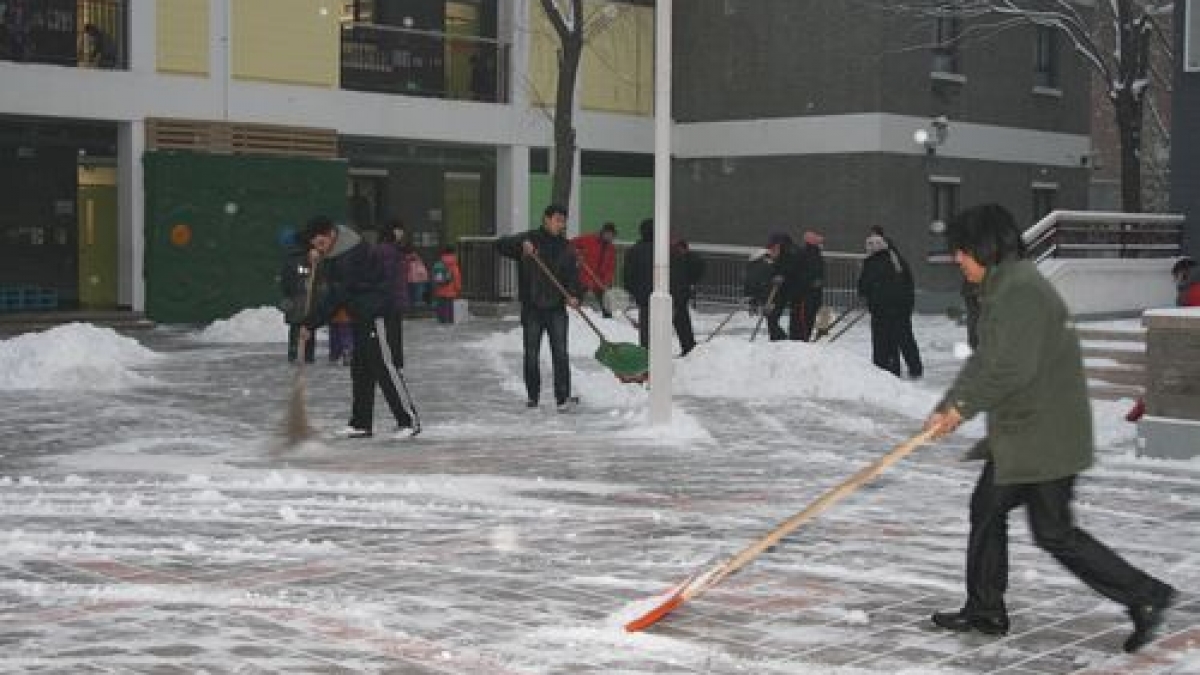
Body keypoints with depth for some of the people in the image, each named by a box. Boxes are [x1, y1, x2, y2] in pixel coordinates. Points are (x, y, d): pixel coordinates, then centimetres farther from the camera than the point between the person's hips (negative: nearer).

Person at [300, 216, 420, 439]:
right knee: (360, 369, 10)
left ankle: (409, 421, -5)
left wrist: (310, 323, -19)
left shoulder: (351, 256, -24)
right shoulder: (333, 252, 8)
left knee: (385, 367, -10)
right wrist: (319, 262, 0)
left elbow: (335, 296, -23)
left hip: (378, 315, -10)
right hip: (361, 316, 10)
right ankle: (361, 423, 14)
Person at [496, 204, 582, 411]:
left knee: (560, 353, -8)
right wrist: (521, 245, -27)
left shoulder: (565, 247, 9)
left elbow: (572, 274, 1)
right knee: (531, 355, 7)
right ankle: (532, 396, 19)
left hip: (556, 308, 1)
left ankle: (563, 398, -9)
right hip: (532, 308, -1)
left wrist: (573, 295, -18)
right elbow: (501, 245, -9)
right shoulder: (529, 239, 2)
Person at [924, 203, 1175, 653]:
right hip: (1017, 435, 10)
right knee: (986, 510, 15)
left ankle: (1145, 596, 5)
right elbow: (984, 361, 17)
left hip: (1045, 437, -10)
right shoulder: (1001, 288, 14)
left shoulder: (1021, 289, -19)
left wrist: (962, 407, -17)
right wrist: (946, 408, 11)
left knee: (1054, 533, -4)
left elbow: (1011, 368, -26)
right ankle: (985, 611, 25)